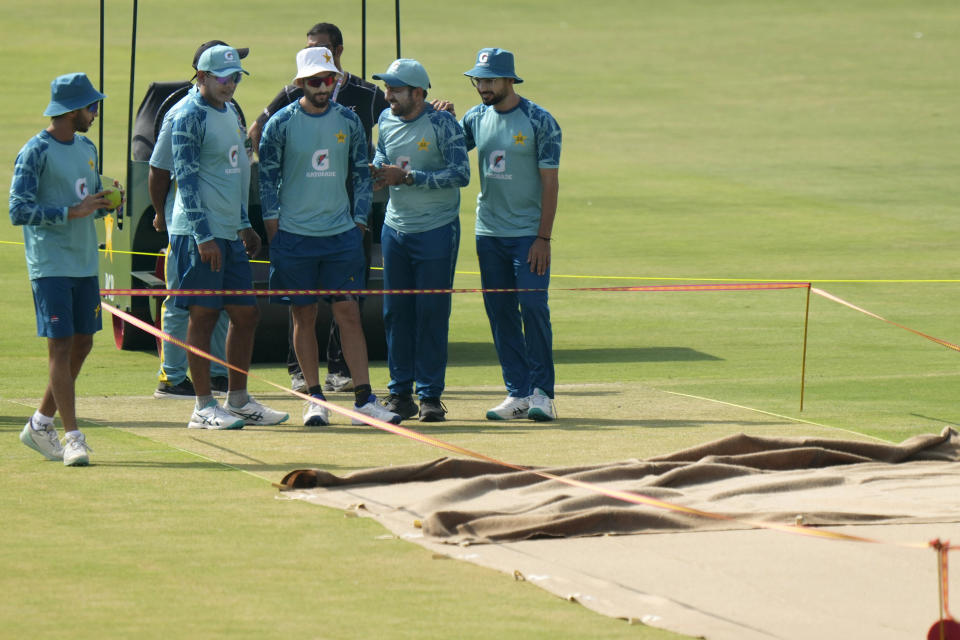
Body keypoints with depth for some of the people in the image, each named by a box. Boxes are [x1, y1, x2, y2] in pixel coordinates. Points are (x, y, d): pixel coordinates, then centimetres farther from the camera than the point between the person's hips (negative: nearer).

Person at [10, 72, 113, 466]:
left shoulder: (86, 149, 14)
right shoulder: (35, 152, -11)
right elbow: (19, 211, -16)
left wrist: (104, 204, -1)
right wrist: (72, 212, -21)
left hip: (85, 263, 8)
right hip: (50, 267, -8)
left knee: (82, 344, 9)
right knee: (61, 345, -9)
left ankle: (41, 425, 23)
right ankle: (72, 438, -10)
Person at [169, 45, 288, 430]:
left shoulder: (229, 112, 16)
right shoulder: (190, 117, -11)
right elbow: (186, 178, -16)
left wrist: (244, 225, 21)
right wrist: (203, 236, -20)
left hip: (230, 234, 9)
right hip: (199, 234, -9)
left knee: (245, 314, 10)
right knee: (203, 315, -4)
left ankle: (238, 401, 18)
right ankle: (204, 408, 0)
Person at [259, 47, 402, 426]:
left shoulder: (348, 121, 6)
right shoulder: (281, 124, -2)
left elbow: (362, 174, 13)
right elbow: (267, 177, 1)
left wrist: (360, 220, 5)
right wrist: (273, 225, -5)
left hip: (342, 235, 2)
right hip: (294, 237, -2)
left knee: (349, 314, -2)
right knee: (304, 316, 3)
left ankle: (363, 399, -3)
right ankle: (315, 399, 10)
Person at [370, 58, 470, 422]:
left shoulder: (442, 123, -12)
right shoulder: (387, 120, 6)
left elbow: (461, 174, -18)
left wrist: (408, 176, -21)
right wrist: (378, 171, -2)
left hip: (436, 231, -6)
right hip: (395, 230, 6)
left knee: (432, 314, -4)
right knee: (395, 313, 7)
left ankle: (431, 395, 2)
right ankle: (401, 394, 14)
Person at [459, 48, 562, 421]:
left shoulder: (539, 122, -7)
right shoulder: (475, 119, 8)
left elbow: (550, 183, -8)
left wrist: (543, 238, -14)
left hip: (529, 234, -5)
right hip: (489, 233, 5)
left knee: (533, 307, -10)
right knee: (500, 313, 4)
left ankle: (542, 391, -3)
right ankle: (518, 393, 10)